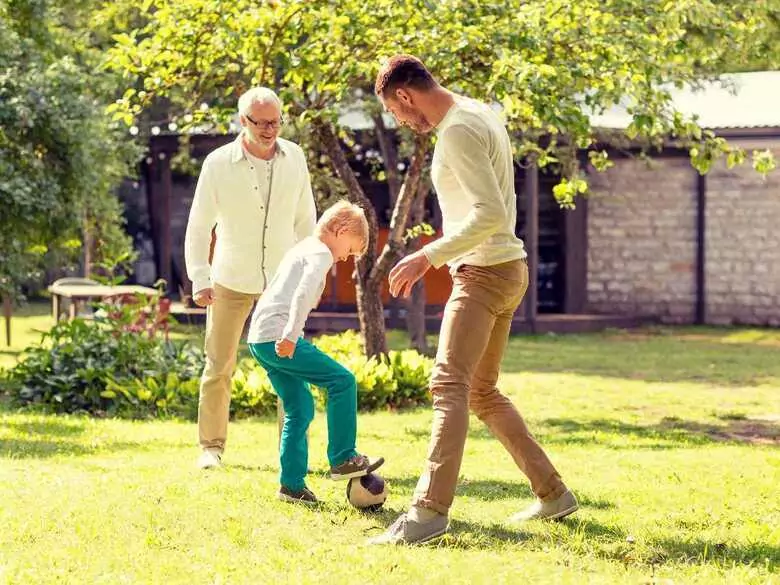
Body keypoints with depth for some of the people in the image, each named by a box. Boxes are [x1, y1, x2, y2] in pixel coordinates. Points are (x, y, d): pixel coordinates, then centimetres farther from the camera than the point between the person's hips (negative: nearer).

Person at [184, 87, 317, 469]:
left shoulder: (294, 158, -5)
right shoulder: (218, 164, -13)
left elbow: (305, 218, 6)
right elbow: (199, 227, -8)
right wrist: (199, 280, -17)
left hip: (283, 278, 2)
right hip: (231, 279, -2)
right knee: (219, 366, 4)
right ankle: (211, 447, 16)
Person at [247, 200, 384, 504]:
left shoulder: (301, 249, 27)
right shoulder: (321, 253, -5)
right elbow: (303, 294, -21)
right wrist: (291, 336, -30)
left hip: (259, 338, 10)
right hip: (277, 336, -10)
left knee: (300, 408, 13)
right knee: (342, 380, -11)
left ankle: (292, 484, 14)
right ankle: (342, 459, -10)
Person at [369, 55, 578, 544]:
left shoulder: (458, 131, -17)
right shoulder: (484, 115, 14)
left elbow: (491, 214, -26)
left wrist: (428, 257, -24)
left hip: (485, 271, -10)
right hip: (508, 267, 10)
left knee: (449, 383, -19)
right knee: (482, 391, 17)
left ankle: (429, 510, -30)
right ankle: (553, 494, 22)